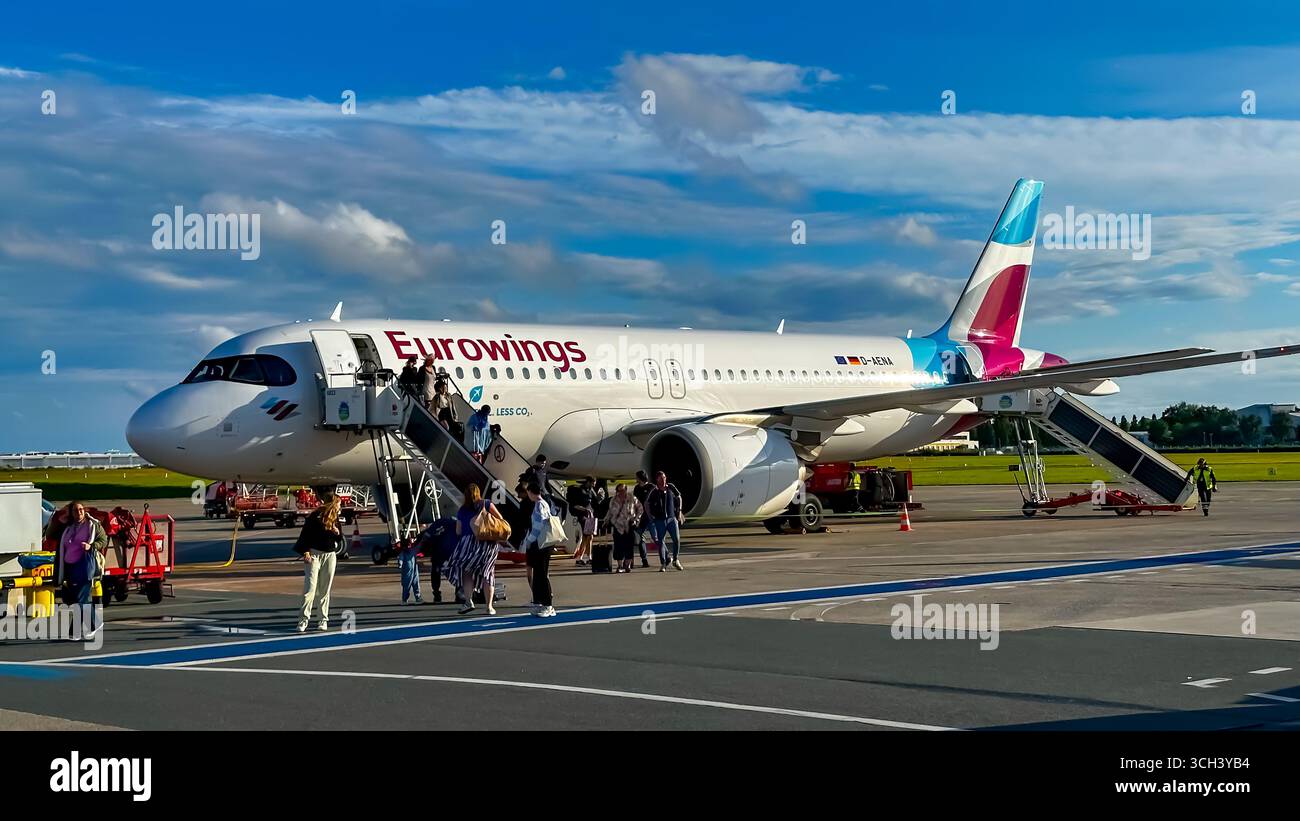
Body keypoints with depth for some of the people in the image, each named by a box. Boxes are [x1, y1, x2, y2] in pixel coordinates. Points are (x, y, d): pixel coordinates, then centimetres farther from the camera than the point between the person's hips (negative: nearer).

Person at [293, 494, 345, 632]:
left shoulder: (335, 518, 10)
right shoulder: (315, 517, -8)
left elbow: (339, 538, 17)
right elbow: (305, 534, -6)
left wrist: (337, 533, -5)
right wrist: (305, 552, -13)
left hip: (330, 556, 5)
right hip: (314, 554, -5)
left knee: (325, 589, 7)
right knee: (310, 587, -11)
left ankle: (324, 620, 13)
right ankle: (303, 620, -10)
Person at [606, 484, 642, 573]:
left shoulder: (632, 498, 0)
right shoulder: (613, 501, 7)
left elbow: (639, 508, 9)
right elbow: (610, 512, 20)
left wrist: (637, 518, 1)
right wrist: (606, 521, 11)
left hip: (629, 526, -2)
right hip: (618, 526, 2)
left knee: (629, 546, -5)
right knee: (618, 546, -6)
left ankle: (627, 565, 4)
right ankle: (620, 566, -1)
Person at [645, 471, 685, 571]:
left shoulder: (671, 487, 1)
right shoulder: (654, 490, -7)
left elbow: (679, 497, 17)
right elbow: (647, 503, 4)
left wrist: (679, 511, 15)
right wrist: (650, 517, 1)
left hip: (672, 518, 2)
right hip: (660, 520, -2)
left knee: (677, 539, -6)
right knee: (661, 542, -1)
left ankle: (676, 560, 13)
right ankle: (663, 564, 7)